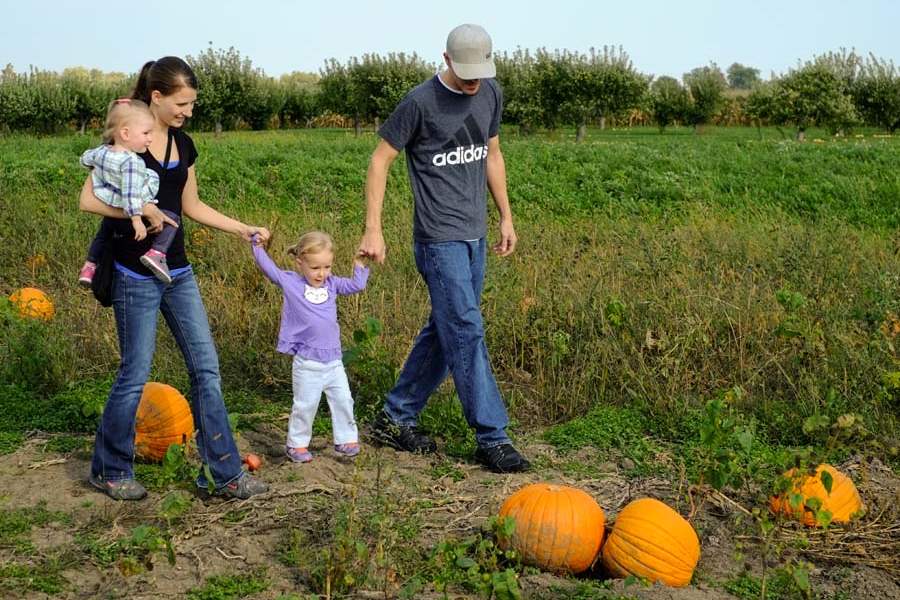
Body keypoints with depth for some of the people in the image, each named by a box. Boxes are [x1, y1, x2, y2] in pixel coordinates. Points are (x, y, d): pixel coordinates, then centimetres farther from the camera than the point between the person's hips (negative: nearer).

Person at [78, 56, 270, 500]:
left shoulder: (183, 144, 9)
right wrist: (143, 210, -19)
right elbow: (88, 199, -14)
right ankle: (109, 470, 21)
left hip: (178, 273, 7)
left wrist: (243, 230, 13)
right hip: (135, 276, -7)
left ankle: (224, 473, 9)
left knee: (206, 368, 3)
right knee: (135, 374, 2)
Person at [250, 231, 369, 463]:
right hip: (307, 363, -4)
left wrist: (360, 263, 7)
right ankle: (296, 444, 19)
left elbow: (357, 285, 10)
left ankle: (346, 439, 25)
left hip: (334, 361, 4)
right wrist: (258, 246, -14)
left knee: (343, 401, 10)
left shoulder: (331, 284, 6)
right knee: (305, 405, 3)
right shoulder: (290, 282, -4)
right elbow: (268, 267, -8)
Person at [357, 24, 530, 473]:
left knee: (444, 331, 11)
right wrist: (372, 230, -11)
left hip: (475, 235, 7)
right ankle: (492, 438, -2)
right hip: (440, 237, -7)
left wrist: (506, 217, 19)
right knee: (467, 334, -8)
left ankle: (395, 419, 22)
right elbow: (380, 160, -7)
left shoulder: (491, 94, 8)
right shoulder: (421, 102, -11)